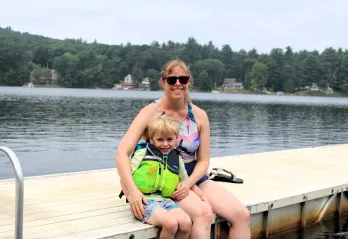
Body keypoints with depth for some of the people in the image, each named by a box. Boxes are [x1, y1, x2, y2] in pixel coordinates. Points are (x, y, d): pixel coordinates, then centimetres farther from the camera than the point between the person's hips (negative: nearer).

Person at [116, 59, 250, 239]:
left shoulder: (199, 115, 1)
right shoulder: (151, 112, -10)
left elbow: (203, 160, 4)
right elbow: (122, 154, -18)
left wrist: (188, 182, -17)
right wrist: (132, 190, -33)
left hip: (194, 179, 5)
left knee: (241, 215, -13)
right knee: (203, 215, -32)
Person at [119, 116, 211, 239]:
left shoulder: (177, 159, 15)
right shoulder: (142, 153, 0)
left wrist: (202, 196, 15)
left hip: (165, 200, 5)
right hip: (146, 201, -5)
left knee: (186, 223, -22)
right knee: (171, 223, -28)